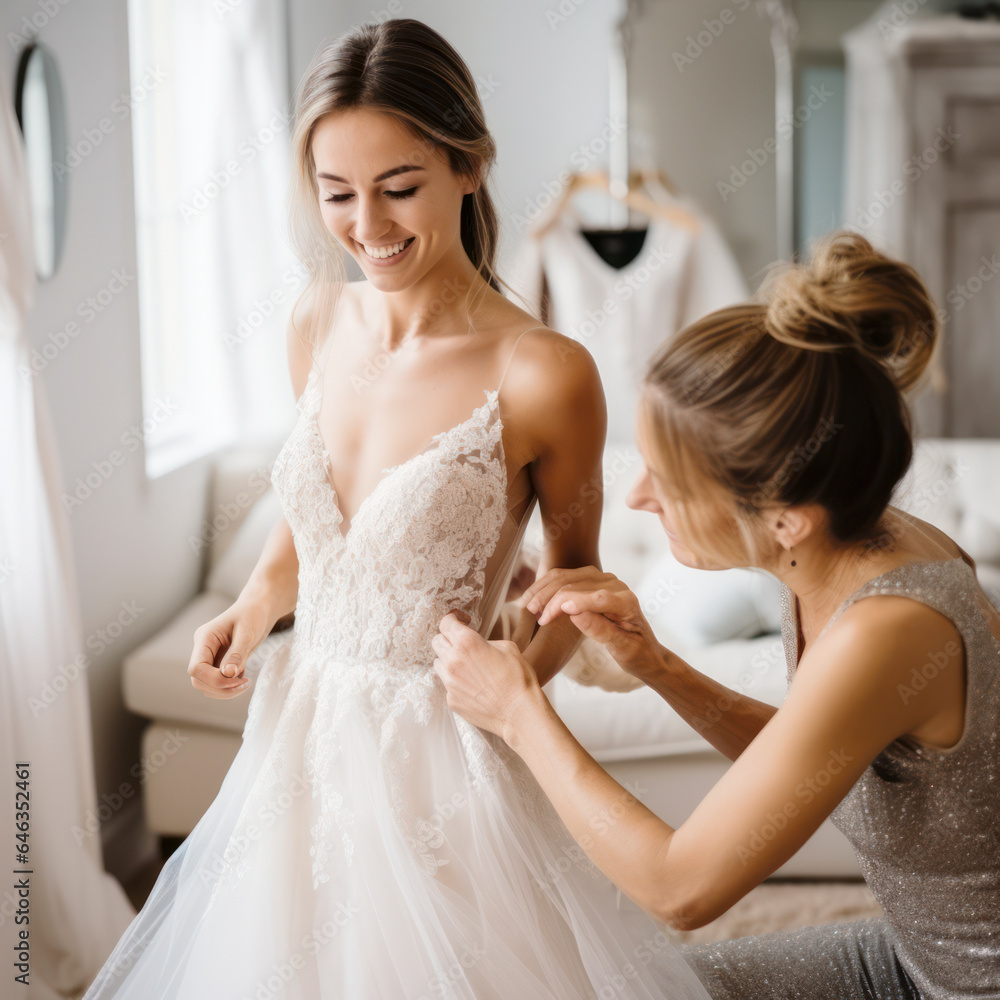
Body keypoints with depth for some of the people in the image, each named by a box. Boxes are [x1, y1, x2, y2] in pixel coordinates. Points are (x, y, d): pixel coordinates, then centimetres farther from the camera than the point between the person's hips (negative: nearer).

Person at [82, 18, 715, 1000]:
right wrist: (253, 608, -3)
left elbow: (575, 570, -3)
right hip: (302, 731, 5)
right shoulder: (317, 327, -2)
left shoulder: (543, 374, -19)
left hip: (436, 755, -5)